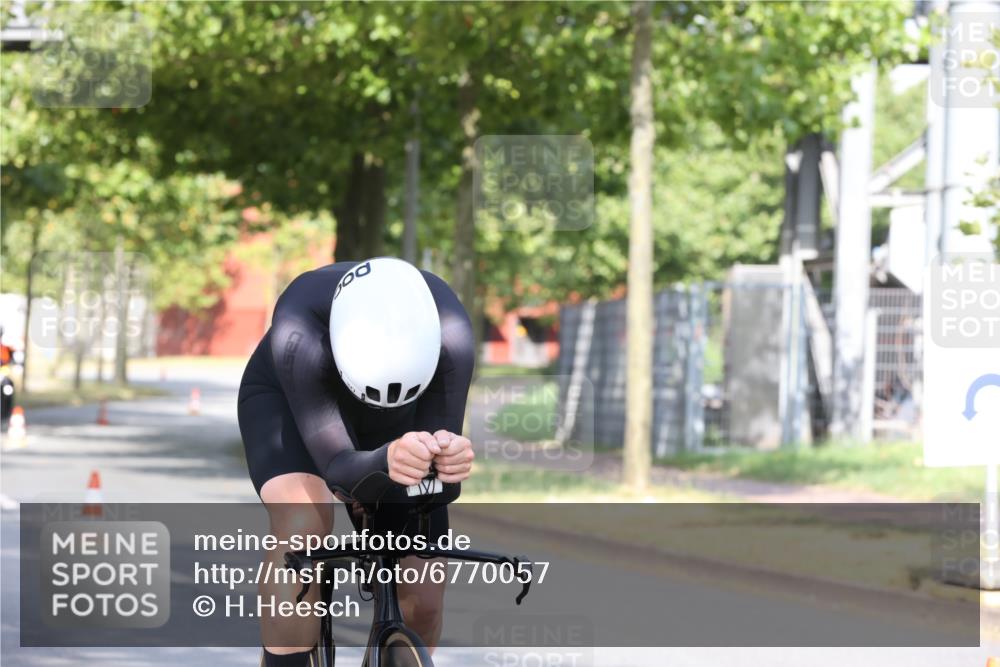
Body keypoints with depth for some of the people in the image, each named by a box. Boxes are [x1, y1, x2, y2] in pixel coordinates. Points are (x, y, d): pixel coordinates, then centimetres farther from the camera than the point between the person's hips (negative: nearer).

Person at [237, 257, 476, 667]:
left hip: (390, 428, 3)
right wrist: (387, 461, -67)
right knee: (305, 522, -35)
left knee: (422, 603, -6)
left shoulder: (448, 333, -36)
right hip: (284, 401, -2)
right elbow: (340, 469, -44)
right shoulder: (297, 334, -41)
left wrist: (448, 460, -59)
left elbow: (441, 487, -35)